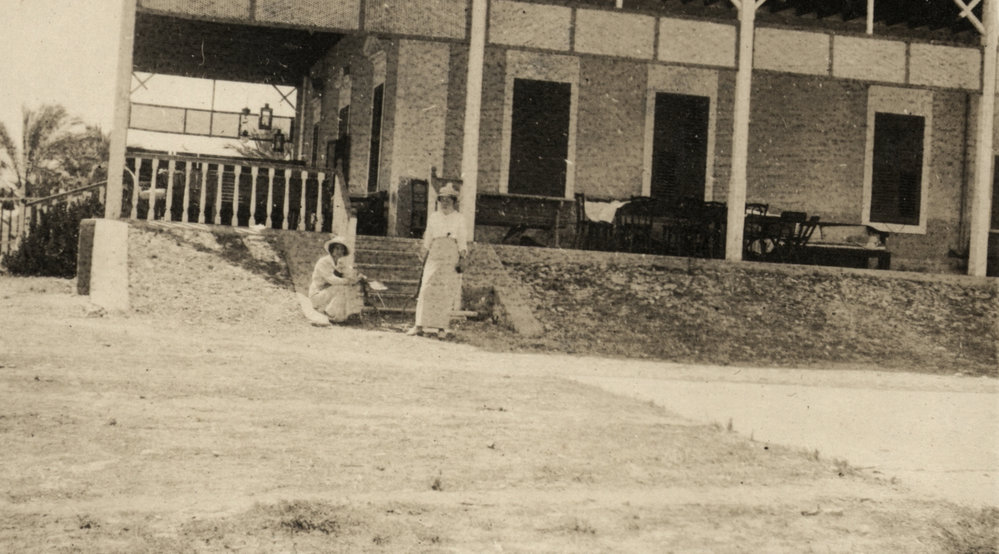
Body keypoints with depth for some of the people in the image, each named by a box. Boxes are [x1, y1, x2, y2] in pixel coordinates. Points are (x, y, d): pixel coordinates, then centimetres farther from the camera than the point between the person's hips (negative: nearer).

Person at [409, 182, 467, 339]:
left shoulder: (459, 219, 8)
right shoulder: (433, 217, 14)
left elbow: (462, 241, 6)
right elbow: (427, 239, 16)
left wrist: (462, 258, -4)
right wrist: (424, 254, 8)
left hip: (451, 256, -1)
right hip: (434, 254, 2)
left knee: (447, 292, -5)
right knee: (427, 289, -7)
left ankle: (442, 327, -2)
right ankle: (420, 325, -7)